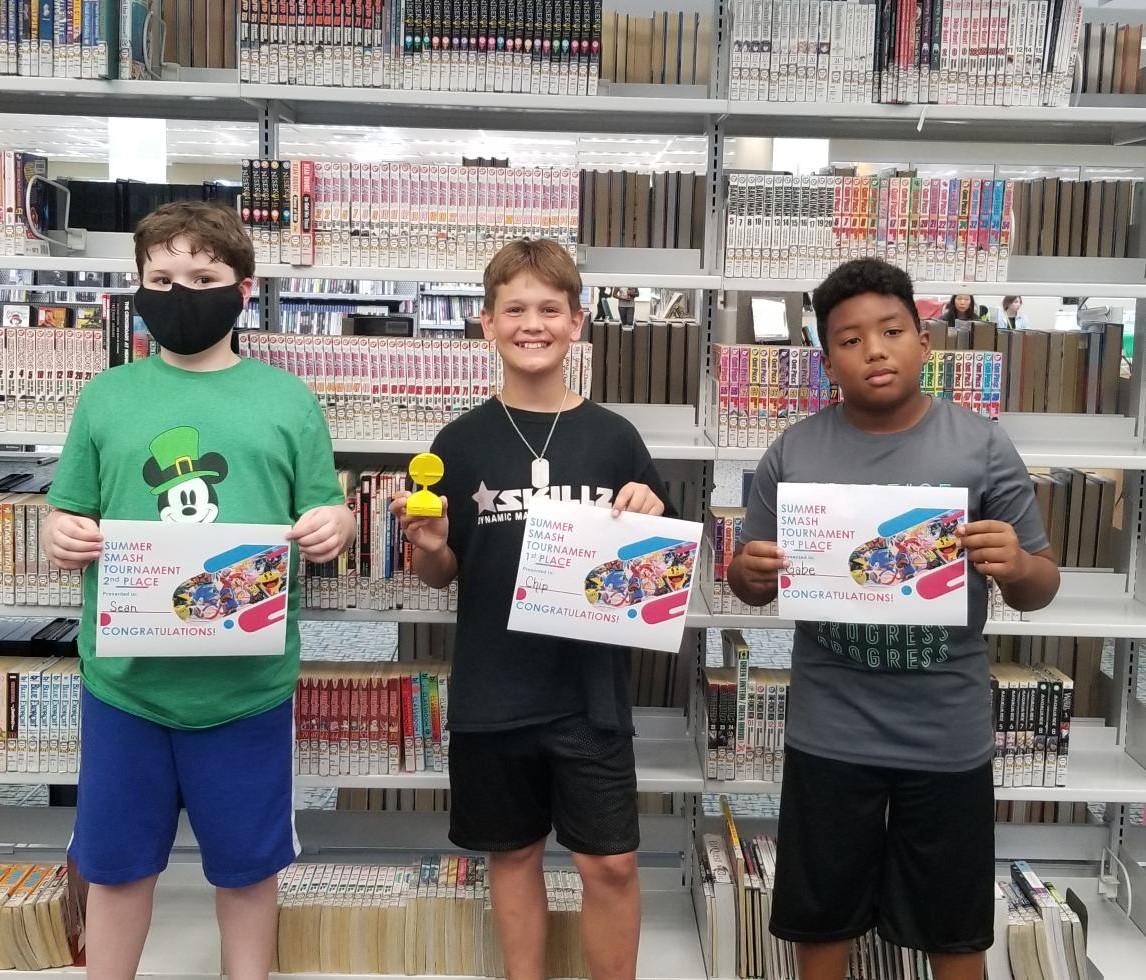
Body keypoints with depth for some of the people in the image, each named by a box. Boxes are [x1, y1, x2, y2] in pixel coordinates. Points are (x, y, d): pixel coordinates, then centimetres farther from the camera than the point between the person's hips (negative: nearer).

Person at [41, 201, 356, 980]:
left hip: (247, 681, -1)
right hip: (126, 679, 1)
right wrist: (61, 537, -13)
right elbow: (69, 520, 9)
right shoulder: (107, 396, 5)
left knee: (247, 864, 14)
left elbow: (328, 519, 4)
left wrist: (334, 525, -19)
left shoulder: (287, 399, 1)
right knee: (116, 861, 15)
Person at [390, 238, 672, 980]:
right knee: (513, 854, 15)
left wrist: (651, 521, -13)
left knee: (611, 863, 4)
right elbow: (441, 575, 6)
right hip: (492, 693, 1)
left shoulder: (614, 438, 0)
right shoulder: (462, 442, -1)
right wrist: (428, 546, -15)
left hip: (591, 691, 0)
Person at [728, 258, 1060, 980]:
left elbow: (1041, 589, -1)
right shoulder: (793, 454, -2)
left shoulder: (983, 447, -5)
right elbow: (755, 584, 5)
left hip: (948, 735, 0)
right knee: (820, 915, 17)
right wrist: (750, 574, -19)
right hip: (829, 733, 1)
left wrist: (1016, 566, -24)